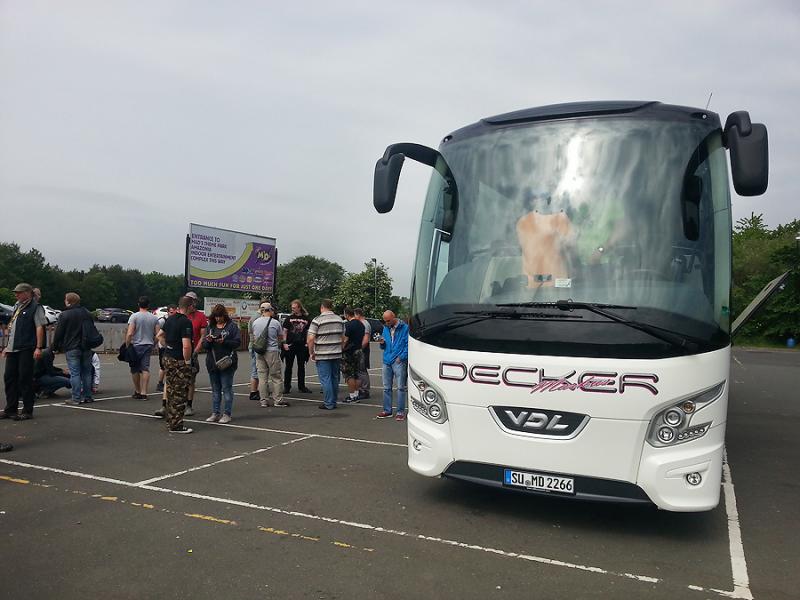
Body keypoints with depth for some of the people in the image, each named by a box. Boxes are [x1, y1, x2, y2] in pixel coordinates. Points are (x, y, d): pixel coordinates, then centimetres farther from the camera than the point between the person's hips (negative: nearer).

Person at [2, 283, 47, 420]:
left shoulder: (35, 307, -6)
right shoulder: (16, 307, 19)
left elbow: (40, 327, -12)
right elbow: (11, 328, 24)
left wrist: (38, 348, -18)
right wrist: (7, 346, 20)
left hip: (26, 349, -8)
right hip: (13, 349, 8)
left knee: (25, 379, -5)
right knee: (9, 377, 9)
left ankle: (27, 411, 3)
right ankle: (10, 410, 19)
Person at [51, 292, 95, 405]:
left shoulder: (64, 315, -8)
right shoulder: (87, 313, 11)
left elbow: (58, 333, -6)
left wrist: (55, 347, 4)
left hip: (72, 348, -5)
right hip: (86, 348, 6)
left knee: (74, 373, -4)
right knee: (86, 372, 10)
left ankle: (76, 398, -5)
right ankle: (87, 396, 13)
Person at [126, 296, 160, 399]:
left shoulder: (134, 316, -7)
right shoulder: (154, 318, 4)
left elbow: (130, 334, -14)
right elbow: (157, 334, 4)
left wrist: (127, 345, -4)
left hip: (136, 346, -3)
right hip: (148, 346, 3)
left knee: (135, 369, 10)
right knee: (145, 369, 2)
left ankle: (137, 391, 19)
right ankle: (143, 393, -4)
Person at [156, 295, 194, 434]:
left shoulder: (170, 319, 8)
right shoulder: (186, 322, -19)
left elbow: (160, 335, 22)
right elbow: (186, 346, -26)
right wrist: (188, 361, -15)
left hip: (168, 358, 9)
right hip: (179, 361, -9)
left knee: (171, 391, 17)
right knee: (180, 394, -2)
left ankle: (170, 421, 26)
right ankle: (176, 425, 2)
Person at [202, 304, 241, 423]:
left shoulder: (232, 326, -1)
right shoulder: (211, 327, 12)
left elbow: (237, 342, -9)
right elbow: (204, 346, 11)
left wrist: (224, 342, -21)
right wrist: (208, 341, -10)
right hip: (212, 363, 5)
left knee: (227, 389, -1)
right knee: (215, 390, 12)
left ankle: (227, 414, 5)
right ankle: (215, 413, 19)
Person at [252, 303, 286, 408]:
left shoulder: (255, 322, 4)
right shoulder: (275, 322, -7)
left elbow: (254, 337, 15)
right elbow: (281, 338, 5)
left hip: (259, 353, 4)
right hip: (272, 351, -4)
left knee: (262, 377, 8)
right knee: (276, 377, 4)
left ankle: (264, 401, 10)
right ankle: (278, 400, 6)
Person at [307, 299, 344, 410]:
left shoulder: (317, 320, -10)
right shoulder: (339, 319, 9)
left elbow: (310, 339, -15)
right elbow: (343, 337, 15)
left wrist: (311, 353, -4)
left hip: (322, 355, -6)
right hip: (337, 354, 6)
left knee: (325, 379, -1)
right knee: (335, 378, 13)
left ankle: (329, 404, 2)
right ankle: (333, 402, 20)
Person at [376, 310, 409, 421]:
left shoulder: (404, 328, -3)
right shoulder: (385, 328, 16)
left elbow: (408, 344, -7)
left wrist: (402, 357, -15)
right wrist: (382, 343, 0)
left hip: (399, 361, -6)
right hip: (387, 361, 6)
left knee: (401, 387, -4)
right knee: (386, 387, 10)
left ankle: (400, 412, 2)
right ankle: (387, 410, 19)